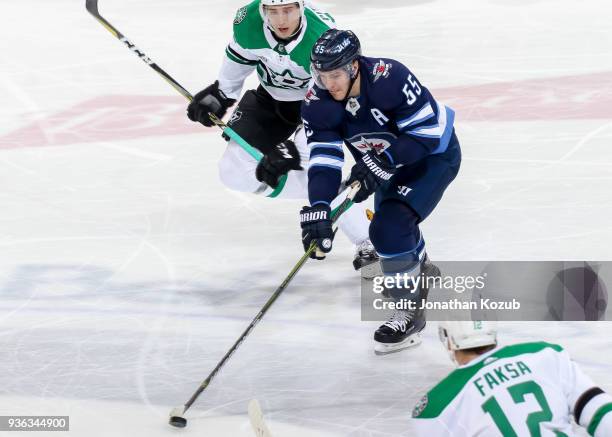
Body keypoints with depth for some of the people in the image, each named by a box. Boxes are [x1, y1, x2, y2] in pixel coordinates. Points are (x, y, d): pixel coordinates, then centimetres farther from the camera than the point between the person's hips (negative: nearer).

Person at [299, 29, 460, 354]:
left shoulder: (389, 78, -36)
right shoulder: (317, 104, -20)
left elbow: (427, 131, -31)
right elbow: (323, 158, -23)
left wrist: (382, 163, -37)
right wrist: (318, 210, -36)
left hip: (435, 153, -7)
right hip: (388, 161, 7)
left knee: (391, 227, -23)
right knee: (389, 224, 25)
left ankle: (410, 312, -7)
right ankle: (422, 275, 57)